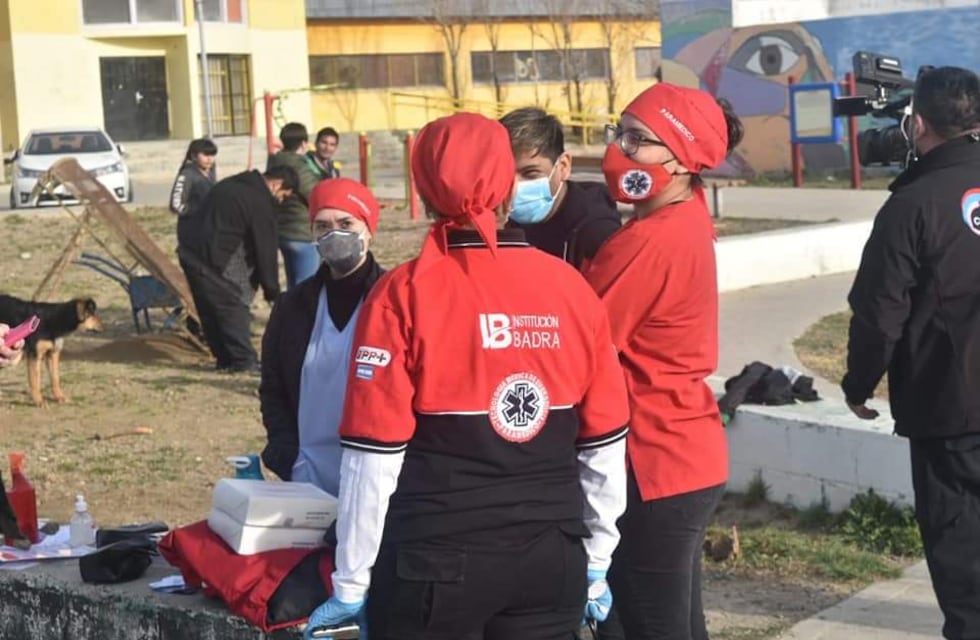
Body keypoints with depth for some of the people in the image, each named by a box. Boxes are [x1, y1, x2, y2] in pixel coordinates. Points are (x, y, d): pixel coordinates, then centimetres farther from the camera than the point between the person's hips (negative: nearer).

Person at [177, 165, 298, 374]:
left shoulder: (231, 184, 18)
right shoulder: (261, 204, -10)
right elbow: (265, 251, -7)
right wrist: (272, 291, 1)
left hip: (188, 249, 10)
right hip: (210, 258, -10)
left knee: (210, 310, 14)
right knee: (233, 306, -2)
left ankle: (225, 359, 21)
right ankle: (244, 361, 1)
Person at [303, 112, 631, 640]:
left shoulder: (405, 294, -10)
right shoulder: (570, 287, 0)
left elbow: (374, 456, -11)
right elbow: (604, 445, 5)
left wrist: (351, 584, -2)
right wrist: (595, 562, 17)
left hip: (436, 561, -3)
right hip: (552, 560, 3)